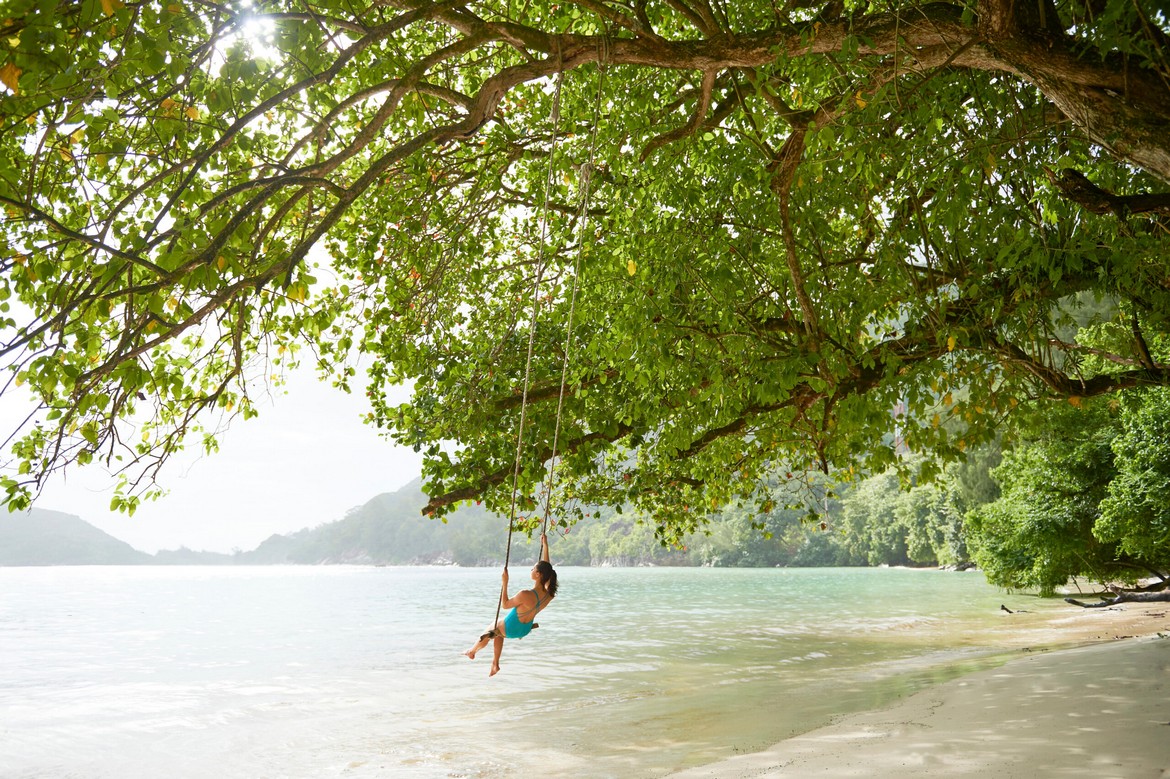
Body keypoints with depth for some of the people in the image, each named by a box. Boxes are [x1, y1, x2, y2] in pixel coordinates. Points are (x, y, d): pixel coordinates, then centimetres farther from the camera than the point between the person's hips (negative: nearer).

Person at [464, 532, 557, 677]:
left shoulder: (525, 595, -39)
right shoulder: (549, 594, -20)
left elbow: (504, 604, -22)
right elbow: (546, 567, -6)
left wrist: (505, 582, -23)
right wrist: (545, 545, -2)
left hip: (510, 629, -6)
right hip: (526, 629, 6)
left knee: (488, 632, 26)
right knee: (497, 629, 34)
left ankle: (472, 651, 55)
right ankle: (495, 664, 39)